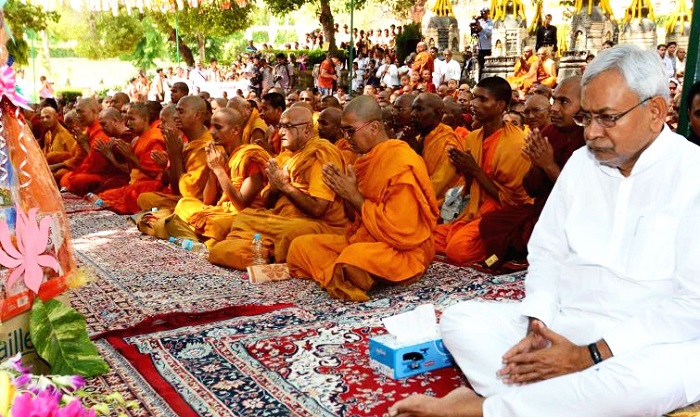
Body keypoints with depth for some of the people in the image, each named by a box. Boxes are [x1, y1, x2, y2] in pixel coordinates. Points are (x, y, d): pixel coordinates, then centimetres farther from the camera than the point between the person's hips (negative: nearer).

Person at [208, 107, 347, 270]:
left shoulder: (322, 153, -11)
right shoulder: (287, 154, 14)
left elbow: (317, 209, -21)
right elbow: (267, 202, 15)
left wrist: (285, 186, -12)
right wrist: (275, 186, -7)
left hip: (321, 224, -8)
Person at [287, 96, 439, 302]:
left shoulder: (402, 163, -19)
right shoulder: (367, 158, 9)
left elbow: (400, 231, -24)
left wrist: (354, 196, -17)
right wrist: (344, 191, -5)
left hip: (403, 252, -9)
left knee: (354, 258, -40)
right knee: (300, 246, 4)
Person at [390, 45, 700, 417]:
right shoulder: (581, 163, 8)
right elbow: (547, 252, 12)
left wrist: (589, 356, -20)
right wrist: (538, 325, -8)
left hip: (654, 343, -5)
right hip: (561, 326, 5)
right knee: (461, 320, -8)